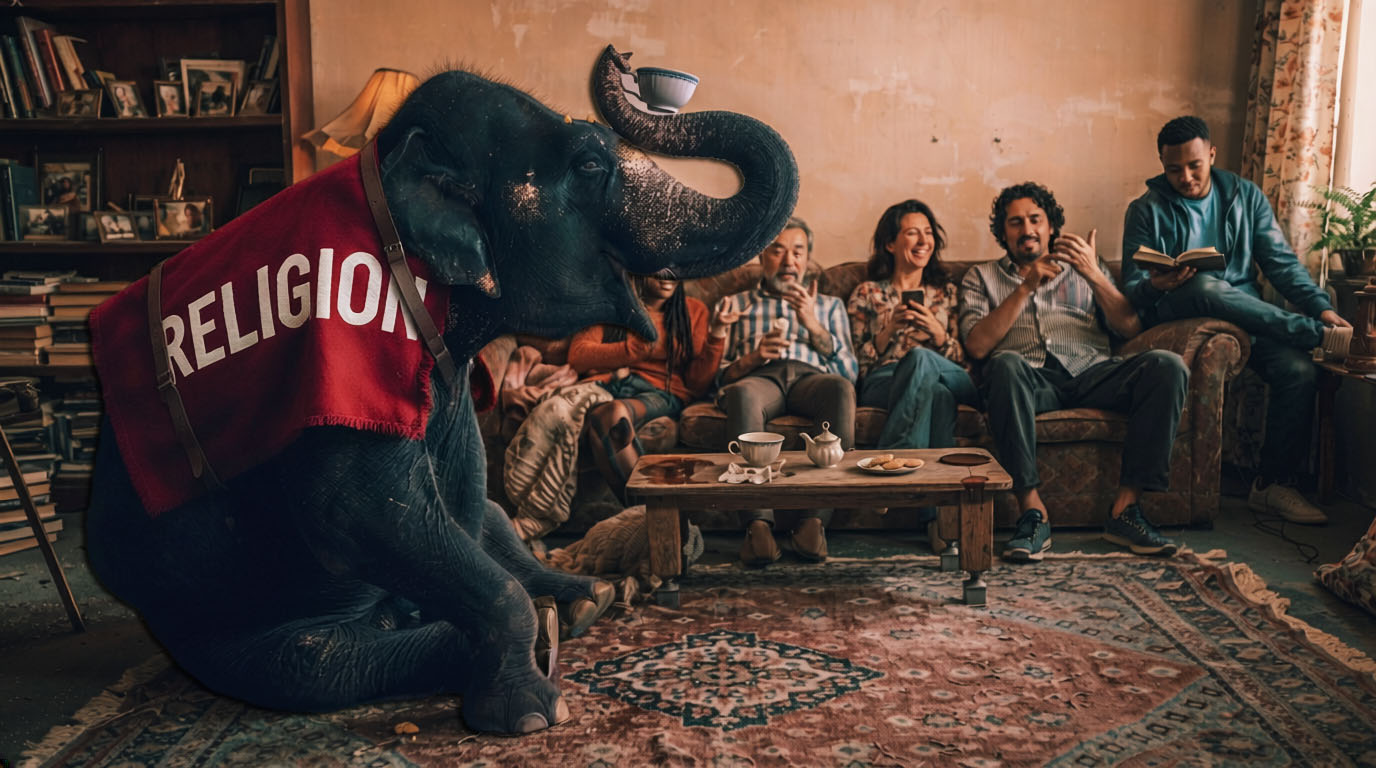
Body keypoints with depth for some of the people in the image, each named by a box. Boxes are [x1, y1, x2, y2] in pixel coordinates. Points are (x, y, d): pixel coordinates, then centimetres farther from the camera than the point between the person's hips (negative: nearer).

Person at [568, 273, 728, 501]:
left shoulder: (693, 310, 16)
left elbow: (697, 384, 8)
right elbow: (577, 357, 3)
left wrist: (717, 332, -5)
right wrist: (640, 348, -2)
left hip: (661, 393, -1)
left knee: (615, 412, -37)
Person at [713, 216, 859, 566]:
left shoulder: (830, 305, 32)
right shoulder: (733, 305, 30)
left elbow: (849, 372, 17)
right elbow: (717, 376, 18)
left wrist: (813, 326, 4)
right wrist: (751, 358, -3)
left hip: (812, 378, 1)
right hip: (758, 378, -1)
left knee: (840, 389, -37)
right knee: (743, 395, -40)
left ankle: (815, 520, -42)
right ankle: (758, 522, -47)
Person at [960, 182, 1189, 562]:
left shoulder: (1082, 268, 29)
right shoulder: (981, 277, 23)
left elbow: (1130, 327, 13)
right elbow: (978, 345, 3)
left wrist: (1094, 275, -1)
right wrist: (1026, 287, -3)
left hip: (1091, 373, 3)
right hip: (1031, 380, -2)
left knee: (1167, 366, -26)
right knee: (1005, 365, -39)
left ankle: (1125, 509, -25)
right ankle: (1033, 511, -36)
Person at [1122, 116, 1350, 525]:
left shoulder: (1245, 195, 13)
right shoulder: (1146, 211, 4)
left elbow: (1281, 261, 9)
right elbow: (1132, 289, -2)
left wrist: (1321, 306, -8)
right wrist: (1154, 287, -27)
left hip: (1247, 315, 3)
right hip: (1175, 316, -3)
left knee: (1300, 370, -26)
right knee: (1206, 286, -39)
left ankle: (1273, 484, -11)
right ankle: (1317, 334, -22)